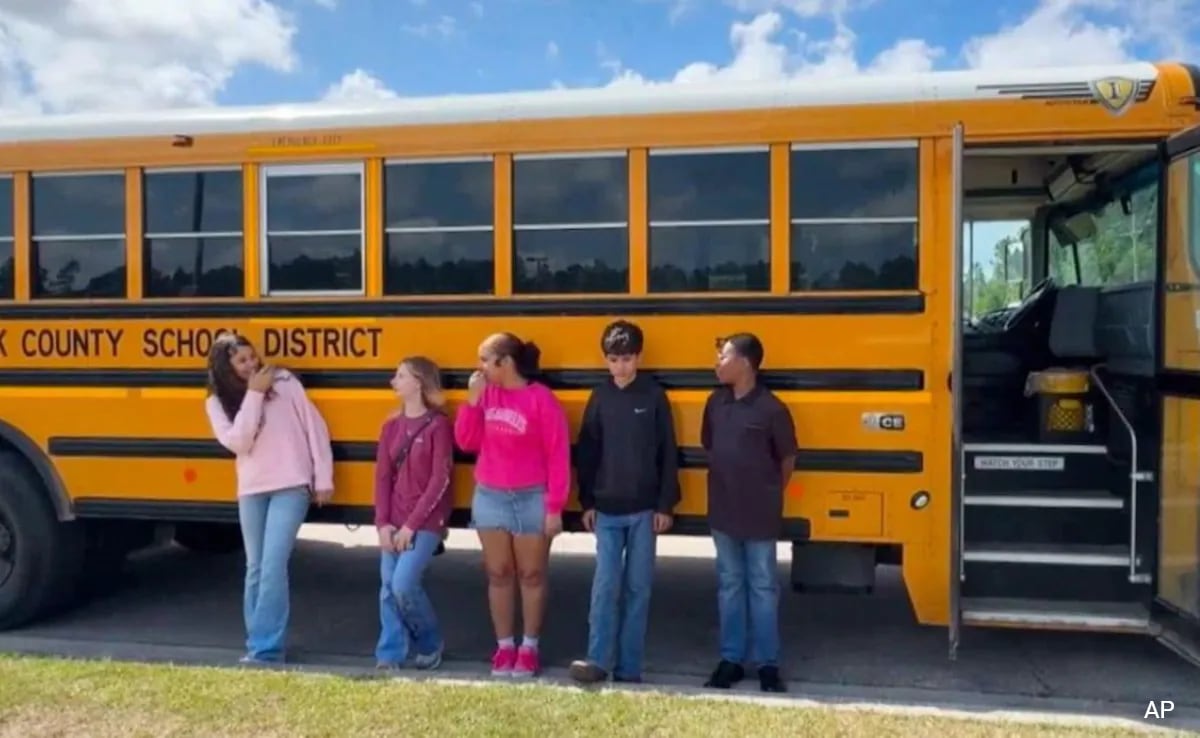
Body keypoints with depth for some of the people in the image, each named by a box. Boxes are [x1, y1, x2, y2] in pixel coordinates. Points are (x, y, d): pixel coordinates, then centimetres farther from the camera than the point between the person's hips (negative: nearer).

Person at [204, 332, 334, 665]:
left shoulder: (284, 381, -2)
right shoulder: (217, 402, 4)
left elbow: (315, 428, -1)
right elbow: (237, 441, -12)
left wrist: (323, 478, -4)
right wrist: (254, 394, -14)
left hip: (291, 486, -3)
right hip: (251, 491, 4)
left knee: (273, 566, -11)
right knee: (255, 568, 10)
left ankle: (265, 647, -5)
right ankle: (259, 642, 22)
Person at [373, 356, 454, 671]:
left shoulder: (438, 425, -9)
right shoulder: (391, 426, 9)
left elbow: (440, 480, -13)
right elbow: (383, 476, 7)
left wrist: (412, 524, -14)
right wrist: (383, 523, -3)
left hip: (425, 522, -6)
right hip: (394, 522, 6)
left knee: (404, 584, -13)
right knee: (388, 588, 2)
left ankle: (431, 642, 12)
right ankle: (390, 655, 13)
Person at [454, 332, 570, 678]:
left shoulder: (541, 399, -12)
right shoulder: (485, 394, 3)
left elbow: (558, 457, -11)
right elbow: (467, 442, 4)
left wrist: (555, 508, -12)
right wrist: (473, 399, -7)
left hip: (531, 500, -4)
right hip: (489, 498, 5)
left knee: (531, 575, 8)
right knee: (498, 574, 10)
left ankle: (529, 648, 20)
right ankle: (505, 646, 22)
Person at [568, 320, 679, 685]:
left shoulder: (654, 396, -2)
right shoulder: (600, 398, 3)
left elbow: (668, 455, 0)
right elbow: (586, 454, 6)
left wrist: (666, 505, -4)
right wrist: (587, 503, 2)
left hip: (644, 509, -1)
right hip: (606, 510, 1)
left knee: (638, 586, 5)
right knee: (605, 584, -2)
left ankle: (629, 666, 13)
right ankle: (598, 660, 3)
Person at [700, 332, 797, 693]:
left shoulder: (771, 408, -13)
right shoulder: (716, 402, 2)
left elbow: (788, 460, -3)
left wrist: (768, 495, 6)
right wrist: (725, 484, 10)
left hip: (759, 514, -5)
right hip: (723, 511, 5)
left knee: (762, 587, 6)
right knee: (729, 585, 12)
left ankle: (768, 664, 17)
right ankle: (731, 660, 22)